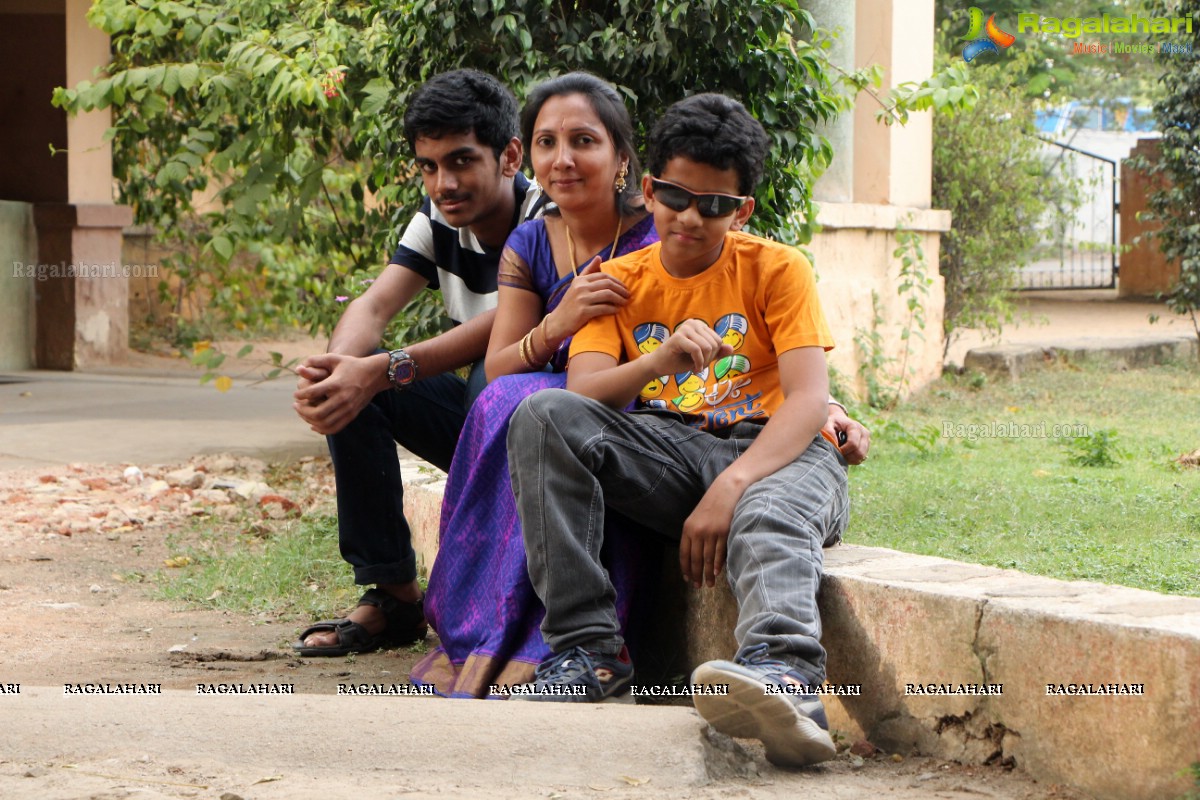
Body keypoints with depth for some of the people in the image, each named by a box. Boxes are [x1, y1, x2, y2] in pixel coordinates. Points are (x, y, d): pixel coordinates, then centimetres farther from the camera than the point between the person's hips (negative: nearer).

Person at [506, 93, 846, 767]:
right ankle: (589, 646, -26)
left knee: (769, 514, -40)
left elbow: (809, 400, -11)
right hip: (667, 452, 4)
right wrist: (656, 364, -27)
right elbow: (581, 394, -4)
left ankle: (782, 672, -73)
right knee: (545, 417, -22)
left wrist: (730, 488, -27)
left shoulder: (778, 270, 2)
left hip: (775, 455, -3)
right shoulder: (619, 282, 12)